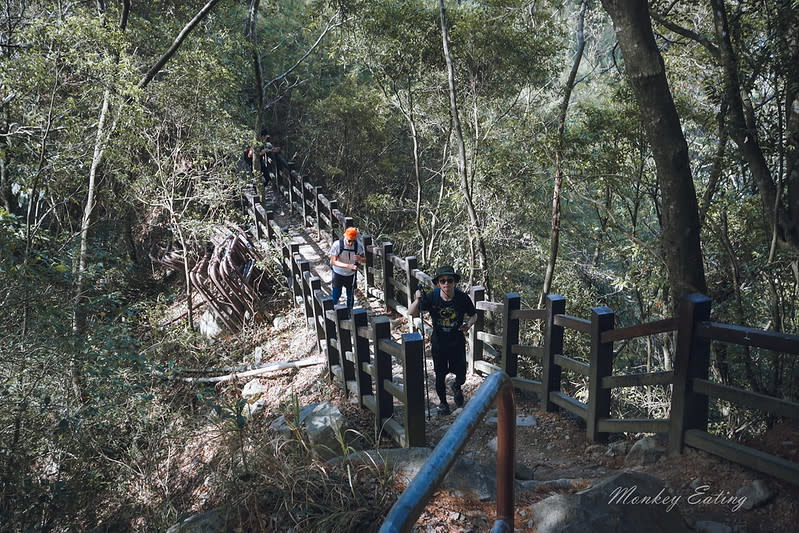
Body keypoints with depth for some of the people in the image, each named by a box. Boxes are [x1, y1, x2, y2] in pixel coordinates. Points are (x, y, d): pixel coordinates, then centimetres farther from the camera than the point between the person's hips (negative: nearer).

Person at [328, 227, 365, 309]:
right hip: (338, 274, -2)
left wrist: (359, 258, -33)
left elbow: (364, 260, -7)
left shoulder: (359, 245, -18)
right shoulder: (337, 245, -24)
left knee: (350, 296, 16)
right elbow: (333, 261, -25)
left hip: (351, 275, 2)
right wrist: (348, 266, -38)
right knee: (336, 295, 9)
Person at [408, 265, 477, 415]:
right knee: (440, 375, 11)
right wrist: (418, 300, -38)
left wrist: (468, 324, -20)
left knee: (461, 376, 7)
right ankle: (443, 402, 37)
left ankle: (456, 387, 45)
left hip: (457, 342, 0)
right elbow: (411, 313, -20)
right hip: (438, 342, 0)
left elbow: (473, 315, 1)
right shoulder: (431, 298, -17)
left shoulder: (463, 298, -15)